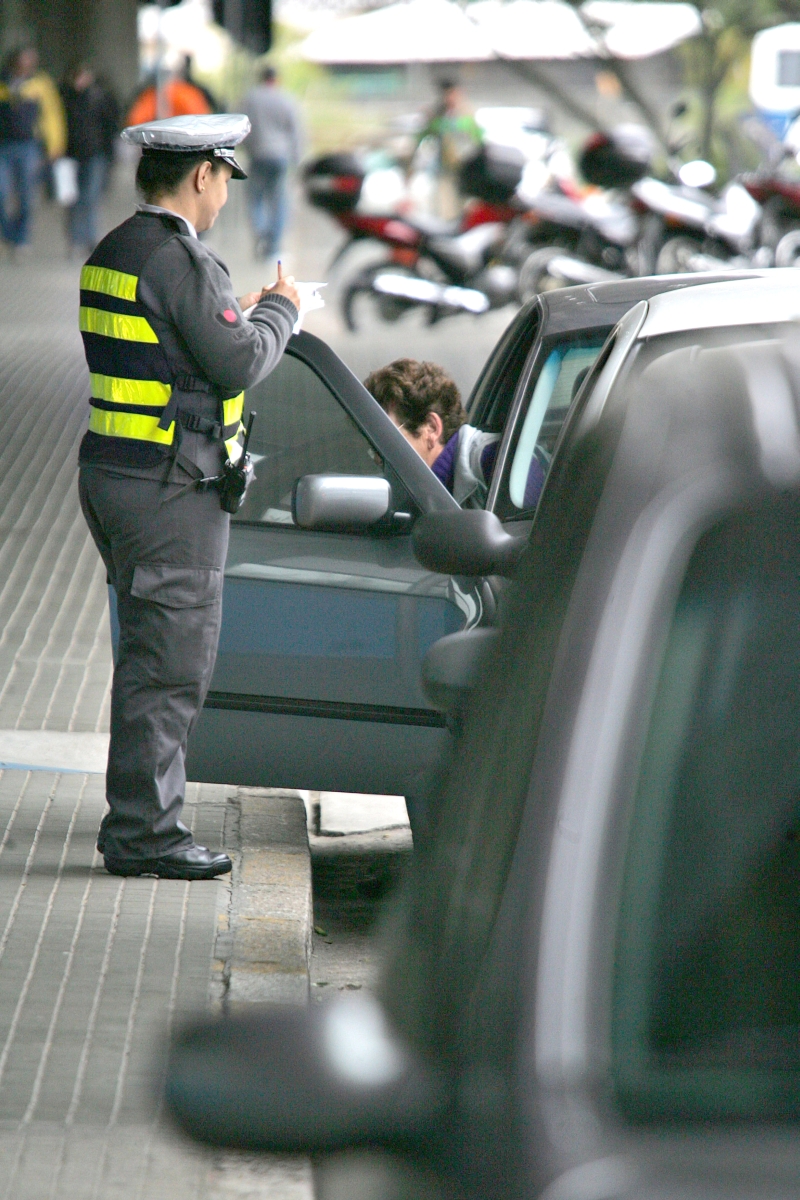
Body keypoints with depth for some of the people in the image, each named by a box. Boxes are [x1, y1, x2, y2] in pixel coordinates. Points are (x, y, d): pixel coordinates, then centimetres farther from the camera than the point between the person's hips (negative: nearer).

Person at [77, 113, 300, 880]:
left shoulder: (111, 252, 13)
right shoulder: (178, 258, -17)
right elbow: (240, 365, -19)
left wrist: (240, 313, 22)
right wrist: (279, 309, -1)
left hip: (112, 472, 10)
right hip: (170, 489, -10)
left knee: (150, 655, 17)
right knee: (172, 664, -5)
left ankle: (138, 821, 23)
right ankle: (142, 834, -2)